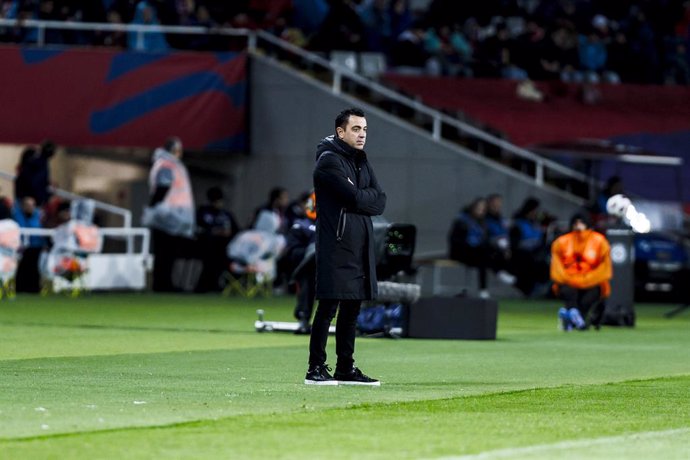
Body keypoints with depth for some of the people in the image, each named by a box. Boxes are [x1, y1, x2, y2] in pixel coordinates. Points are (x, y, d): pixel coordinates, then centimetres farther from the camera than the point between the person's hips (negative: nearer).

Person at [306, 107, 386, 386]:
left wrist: (359, 197, -8)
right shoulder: (329, 161, -9)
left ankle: (345, 368, 14)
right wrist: (368, 197, 1)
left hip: (360, 246, 8)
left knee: (352, 308, 9)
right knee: (329, 307, -9)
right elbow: (354, 198, -18)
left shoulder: (361, 161, 18)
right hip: (336, 245, -8)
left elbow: (379, 203, 8)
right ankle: (316, 369, -7)